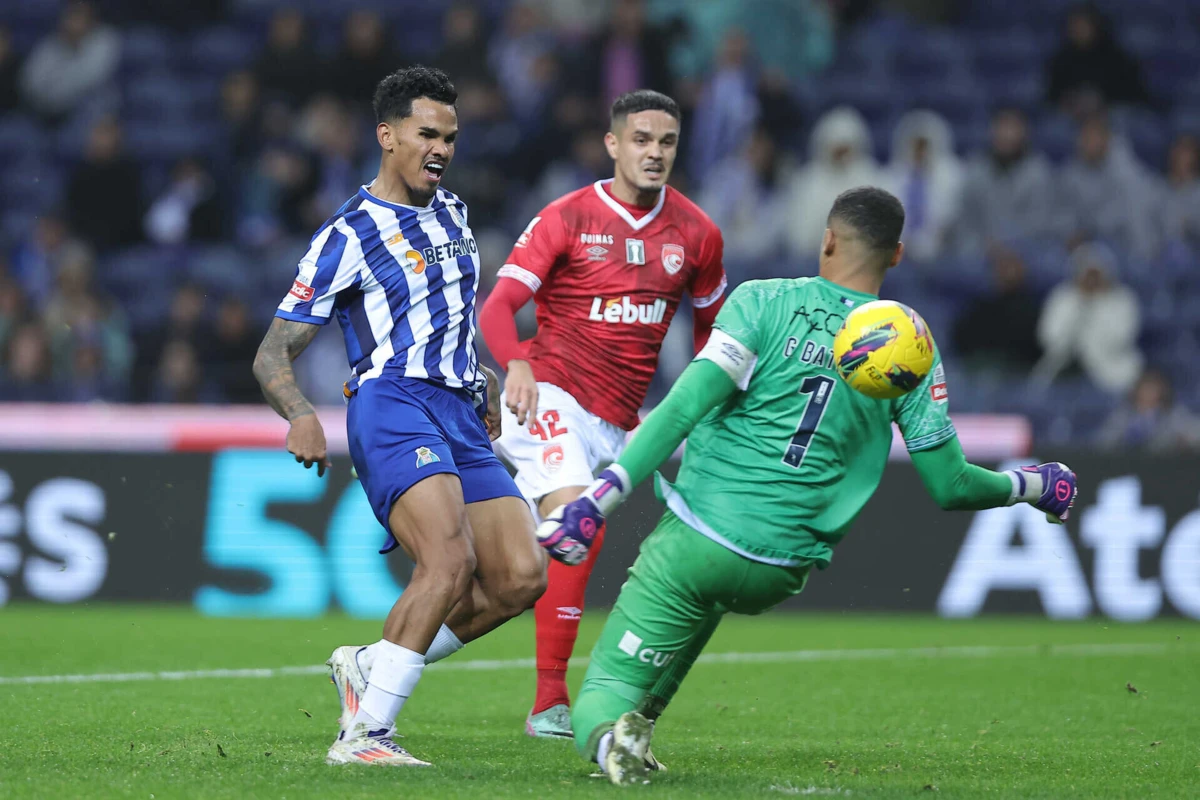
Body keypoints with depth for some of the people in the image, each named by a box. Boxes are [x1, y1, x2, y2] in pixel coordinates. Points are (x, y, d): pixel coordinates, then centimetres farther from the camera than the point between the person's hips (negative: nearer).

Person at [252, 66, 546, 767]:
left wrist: (484, 381, 30)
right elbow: (275, 352, -3)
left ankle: (370, 668, 9)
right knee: (450, 559, -29)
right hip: (392, 407, -7)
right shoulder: (348, 236, -3)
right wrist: (301, 414, -21)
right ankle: (364, 733, -26)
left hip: (460, 415, 7)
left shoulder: (453, 213, 18)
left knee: (521, 576, -5)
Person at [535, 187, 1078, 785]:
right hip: (781, 573, 4)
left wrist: (601, 496, -17)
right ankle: (644, 715, 22)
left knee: (602, 693, 3)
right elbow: (949, 485, 5)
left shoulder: (764, 302, -4)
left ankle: (608, 735, -32)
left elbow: (685, 407, -14)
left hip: (695, 543, -4)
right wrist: (1028, 486, 24)